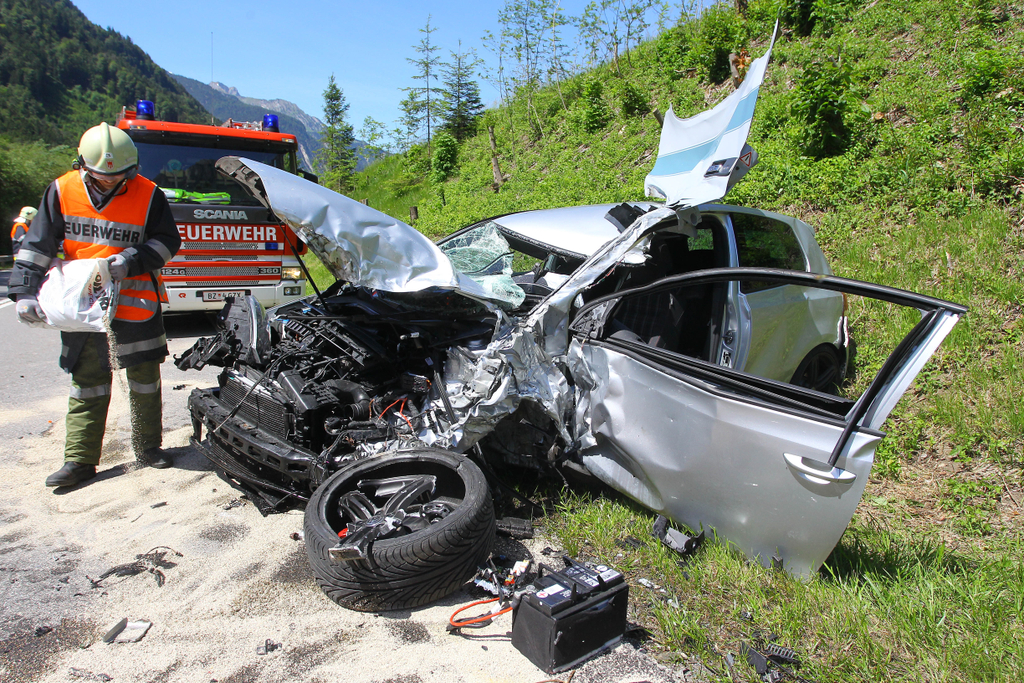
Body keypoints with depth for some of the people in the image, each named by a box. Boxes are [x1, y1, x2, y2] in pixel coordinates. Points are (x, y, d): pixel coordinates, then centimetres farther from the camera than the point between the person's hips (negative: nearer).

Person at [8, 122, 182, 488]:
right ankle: (80, 459, 15)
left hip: (135, 303, -1)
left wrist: (132, 260, -17)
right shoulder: (62, 191, 1)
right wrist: (25, 290, -7)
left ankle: (148, 445, 24)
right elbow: (36, 244, 2)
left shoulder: (148, 195, -5)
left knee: (144, 377, 8)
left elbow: (168, 241, -1)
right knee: (86, 383, 6)